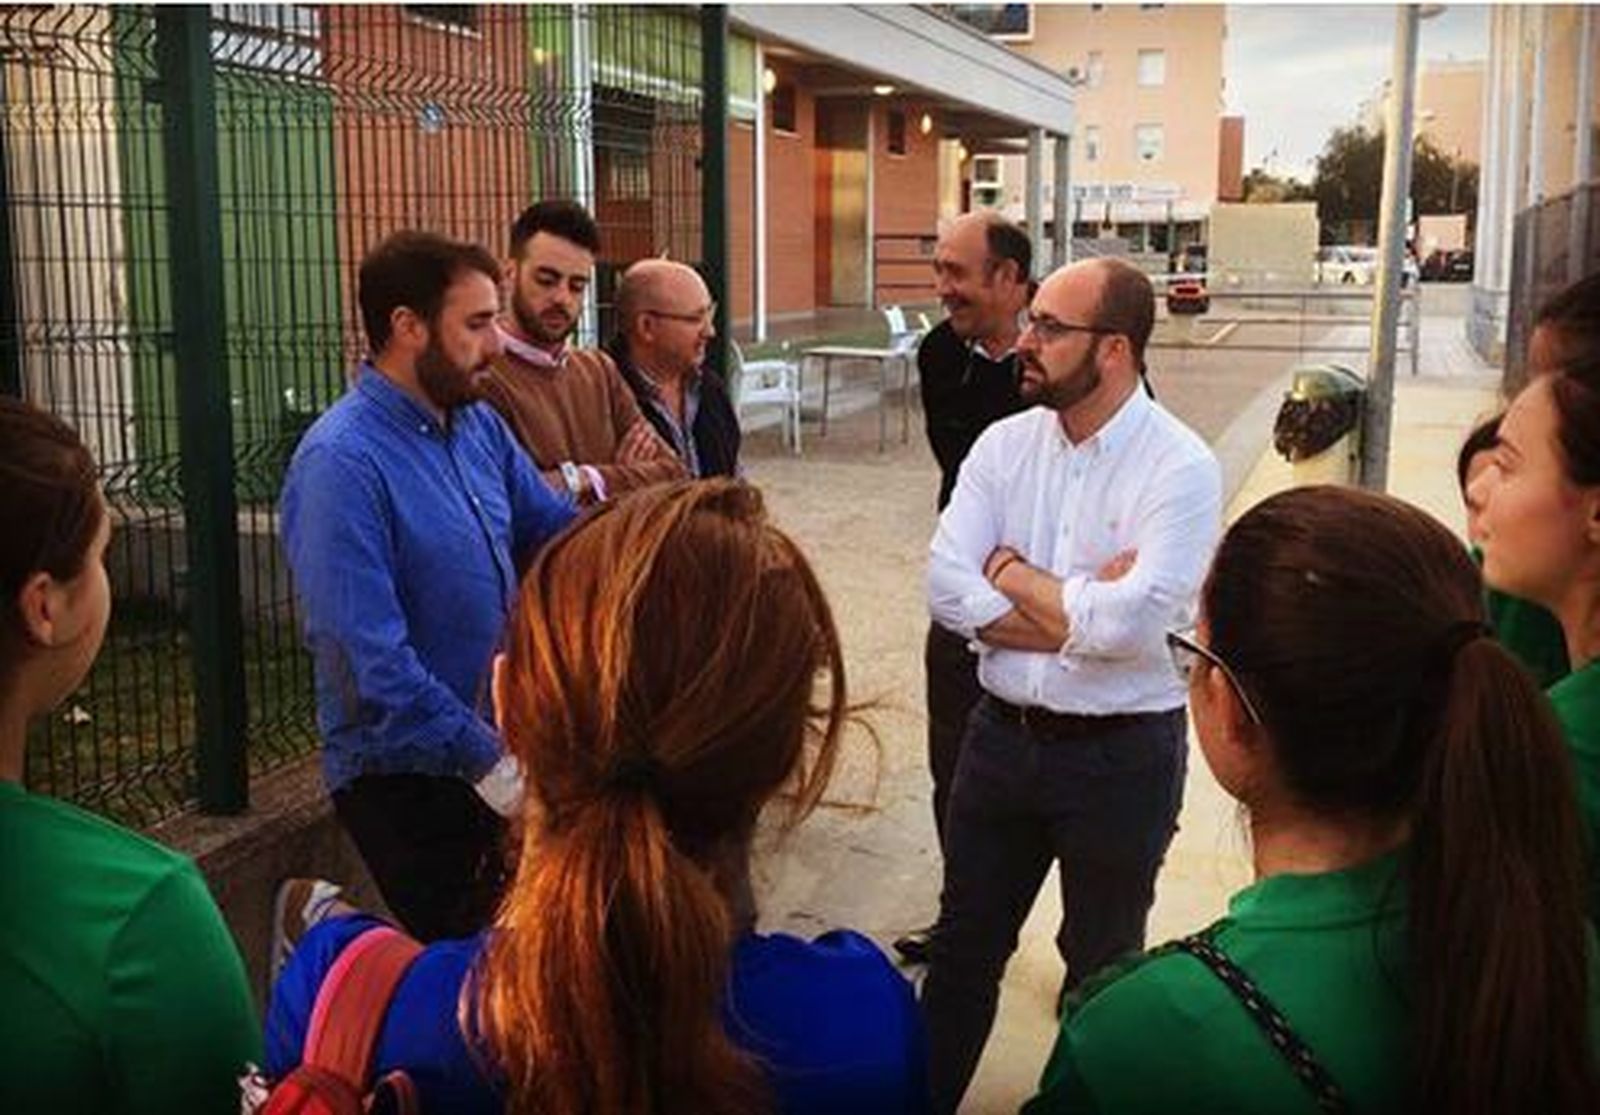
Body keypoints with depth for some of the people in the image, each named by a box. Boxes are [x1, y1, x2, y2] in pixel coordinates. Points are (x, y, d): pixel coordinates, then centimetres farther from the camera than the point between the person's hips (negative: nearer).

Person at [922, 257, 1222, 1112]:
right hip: (1002, 735, 4)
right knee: (962, 949, 19)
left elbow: (1127, 622, -27)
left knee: (1102, 966, 18)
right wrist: (1078, 610, -19)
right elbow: (947, 589, -11)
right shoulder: (1004, 444, -1)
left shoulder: (1180, 467, -15)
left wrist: (1013, 574, -13)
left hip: (1121, 752, -4)